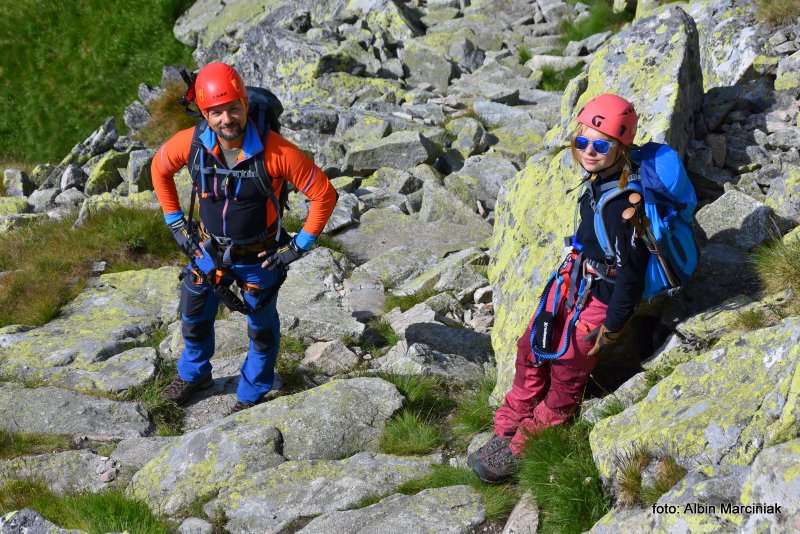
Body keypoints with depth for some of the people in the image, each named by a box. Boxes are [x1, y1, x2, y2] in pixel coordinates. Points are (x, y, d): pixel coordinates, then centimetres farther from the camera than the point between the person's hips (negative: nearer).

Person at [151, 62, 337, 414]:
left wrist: (299, 246, -17)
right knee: (194, 317, 22)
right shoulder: (191, 143, -21)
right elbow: (160, 169, 2)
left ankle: (252, 394, 42)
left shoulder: (276, 152, -32)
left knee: (262, 328, 17)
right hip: (210, 250, 3)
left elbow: (324, 195, -23)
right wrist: (176, 224, 3)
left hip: (260, 257, -3)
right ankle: (193, 374, 51)